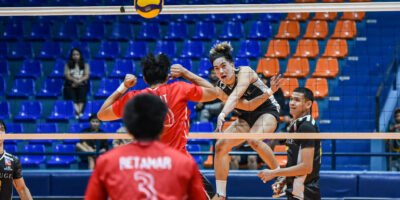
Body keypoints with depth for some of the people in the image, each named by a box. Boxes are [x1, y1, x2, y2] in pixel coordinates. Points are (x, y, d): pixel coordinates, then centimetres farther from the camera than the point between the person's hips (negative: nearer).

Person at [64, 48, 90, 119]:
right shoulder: (68, 65, 14)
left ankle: (79, 111, -51)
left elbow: (87, 75, 4)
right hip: (71, 84, 0)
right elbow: (67, 75, 1)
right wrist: (74, 80, -18)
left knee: (82, 91, -35)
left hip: (82, 84, 0)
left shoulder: (85, 65, 16)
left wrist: (79, 81, -15)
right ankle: (78, 111, -50)